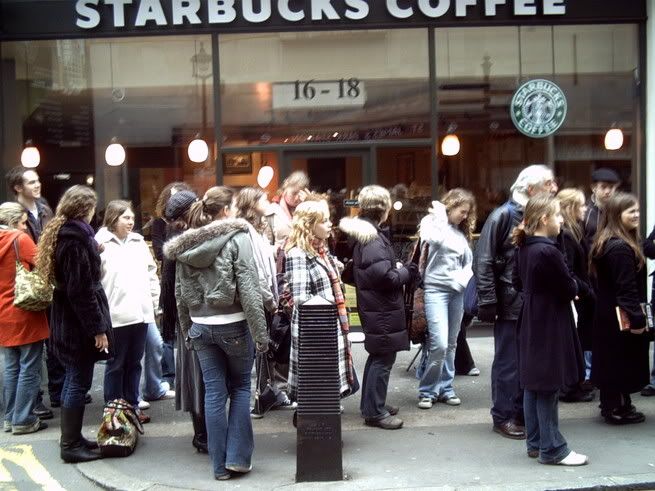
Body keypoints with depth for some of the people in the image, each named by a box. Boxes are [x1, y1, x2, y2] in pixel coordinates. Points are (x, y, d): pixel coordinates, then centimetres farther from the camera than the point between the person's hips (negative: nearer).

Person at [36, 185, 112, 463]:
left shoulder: (61, 233, 11)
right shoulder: (76, 238, -18)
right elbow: (81, 289, -22)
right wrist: (98, 328, -20)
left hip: (65, 320, 10)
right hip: (78, 322, -10)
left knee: (73, 379, 16)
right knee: (79, 382, -2)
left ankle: (72, 438, 26)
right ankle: (71, 445, 6)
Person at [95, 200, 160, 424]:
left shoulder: (138, 242, 11)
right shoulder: (101, 243, -7)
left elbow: (151, 273, 16)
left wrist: (154, 301, 12)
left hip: (140, 313, 5)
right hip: (116, 315, -5)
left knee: (134, 363, 13)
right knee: (116, 365, 5)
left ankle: (132, 406, 23)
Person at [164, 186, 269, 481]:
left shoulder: (185, 244, 5)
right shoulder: (236, 237, -10)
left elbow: (180, 293, 9)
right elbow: (248, 288, -15)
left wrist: (186, 330, 18)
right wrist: (260, 332, -13)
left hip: (200, 326, 4)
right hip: (233, 325, -4)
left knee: (214, 393, 9)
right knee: (241, 387, 13)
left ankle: (220, 464, 15)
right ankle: (237, 457, 9)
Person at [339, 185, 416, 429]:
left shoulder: (362, 233, 11)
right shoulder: (372, 239, -21)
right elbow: (385, 277, -26)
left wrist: (402, 271, 9)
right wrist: (409, 271, -10)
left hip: (374, 306, 11)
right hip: (382, 309, -11)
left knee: (378, 356, 20)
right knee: (383, 359, -2)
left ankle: (372, 404, 31)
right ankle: (374, 411, 5)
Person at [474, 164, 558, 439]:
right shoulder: (503, 216, -9)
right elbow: (483, 261, -12)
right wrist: (488, 302, -15)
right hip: (511, 303, -6)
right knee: (508, 362, 2)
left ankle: (523, 412, 24)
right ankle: (503, 417, 13)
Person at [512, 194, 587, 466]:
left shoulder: (523, 249, 6)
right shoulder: (548, 252, -22)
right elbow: (570, 290, -15)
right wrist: (572, 283, 5)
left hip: (531, 324, 9)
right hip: (550, 325, -9)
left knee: (533, 385, 13)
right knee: (548, 387, -2)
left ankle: (536, 443, 22)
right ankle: (552, 449, 7)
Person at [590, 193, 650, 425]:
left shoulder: (606, 243, 9)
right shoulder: (621, 248, -22)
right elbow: (626, 288, -24)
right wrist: (637, 319, -20)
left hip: (608, 315, 10)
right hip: (623, 318, -10)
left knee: (611, 361, 17)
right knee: (623, 362, 2)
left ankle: (610, 405, 28)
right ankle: (618, 408, 12)